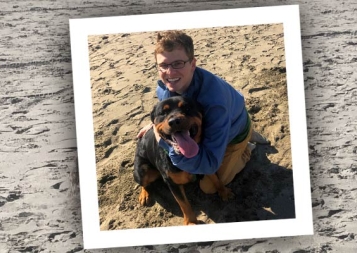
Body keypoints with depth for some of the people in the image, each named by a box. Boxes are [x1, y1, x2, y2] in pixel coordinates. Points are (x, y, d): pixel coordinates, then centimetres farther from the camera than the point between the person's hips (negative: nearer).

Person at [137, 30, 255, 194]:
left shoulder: (213, 101, -49)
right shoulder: (165, 88, -27)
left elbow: (210, 163, -48)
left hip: (233, 133, -5)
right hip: (202, 128, 6)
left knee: (209, 186, 6)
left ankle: (244, 152, 24)